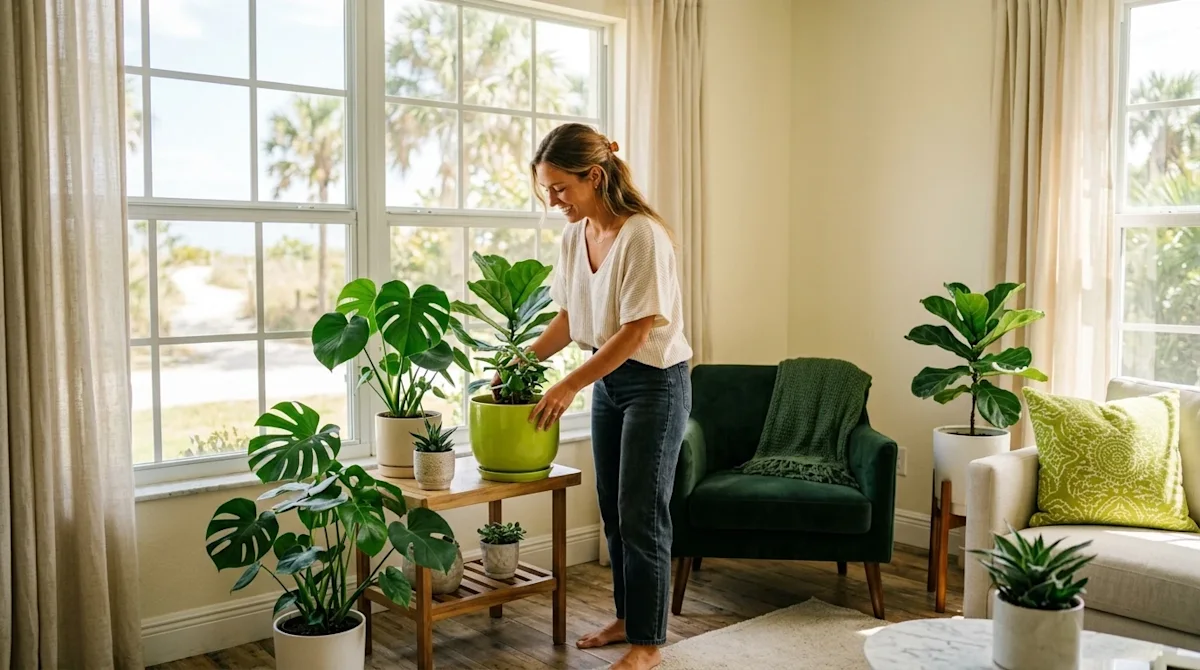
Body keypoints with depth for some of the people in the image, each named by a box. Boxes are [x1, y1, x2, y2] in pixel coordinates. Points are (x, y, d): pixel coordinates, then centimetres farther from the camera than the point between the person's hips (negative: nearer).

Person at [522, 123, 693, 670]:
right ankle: (627, 617, 31)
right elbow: (569, 317, 11)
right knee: (613, 511, 14)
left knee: (642, 516, -2)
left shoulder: (642, 235, -22)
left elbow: (636, 331, -23)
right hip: (607, 380, 8)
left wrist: (569, 385, -21)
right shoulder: (573, 236, 2)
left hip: (655, 382, -8)